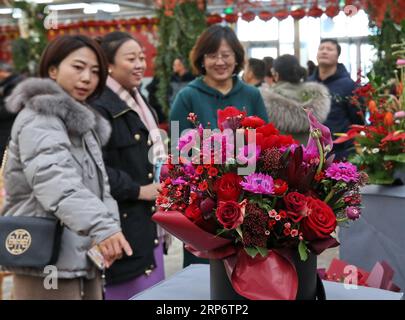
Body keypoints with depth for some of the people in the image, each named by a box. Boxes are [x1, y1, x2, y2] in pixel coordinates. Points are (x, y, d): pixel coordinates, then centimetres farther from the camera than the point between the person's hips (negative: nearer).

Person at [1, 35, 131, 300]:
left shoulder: (83, 120, 17)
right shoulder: (39, 119, -13)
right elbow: (55, 181, -30)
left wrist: (109, 226, -2)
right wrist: (102, 227, -42)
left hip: (83, 259, 9)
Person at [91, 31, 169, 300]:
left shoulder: (139, 102, 16)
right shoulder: (99, 107, -15)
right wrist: (137, 190, -18)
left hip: (149, 222, 9)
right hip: (122, 224, -9)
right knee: (129, 290, -2)